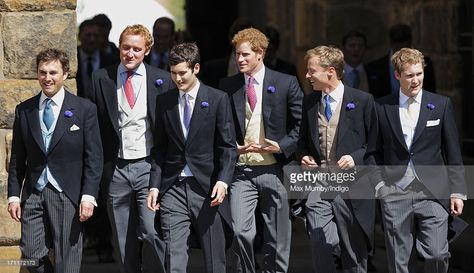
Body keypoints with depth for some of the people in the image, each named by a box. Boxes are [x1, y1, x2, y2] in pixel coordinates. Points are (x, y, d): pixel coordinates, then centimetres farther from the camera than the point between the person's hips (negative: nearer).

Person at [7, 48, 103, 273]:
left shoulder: (84, 109, 0)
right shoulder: (24, 111, 9)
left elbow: (93, 158, -2)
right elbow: (17, 159, 12)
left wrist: (88, 196, -11)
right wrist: (13, 195, 4)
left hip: (67, 195, -3)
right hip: (33, 194, 3)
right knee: (31, 255, -4)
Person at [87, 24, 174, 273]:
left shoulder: (161, 80, 4)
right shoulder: (101, 79, 5)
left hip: (149, 166, -2)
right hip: (115, 169, 2)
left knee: (152, 233, -14)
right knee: (123, 241, 5)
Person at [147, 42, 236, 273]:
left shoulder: (218, 99, 1)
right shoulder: (164, 102, 10)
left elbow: (227, 147, -1)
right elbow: (160, 148, 12)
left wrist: (223, 181, -14)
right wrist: (154, 185, 2)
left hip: (207, 187, -2)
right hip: (173, 188, 2)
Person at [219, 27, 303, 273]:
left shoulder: (285, 84, 1)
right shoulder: (227, 86, 6)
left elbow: (303, 123, 3)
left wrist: (283, 145, -10)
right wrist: (231, 148, -4)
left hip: (274, 169, 0)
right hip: (241, 171, 1)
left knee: (277, 240, 5)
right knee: (241, 231, -14)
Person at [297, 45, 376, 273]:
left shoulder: (362, 101, -2)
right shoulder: (309, 102, 11)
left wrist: (355, 158, -15)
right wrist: (304, 157, 4)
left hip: (351, 185, -3)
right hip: (318, 184, 3)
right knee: (320, 243, -16)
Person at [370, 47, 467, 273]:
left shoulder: (441, 105, 5)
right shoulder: (382, 108, 5)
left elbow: (453, 152, 6)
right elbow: (374, 151, 12)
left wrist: (457, 192, 3)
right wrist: (379, 184, -1)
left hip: (433, 193, -1)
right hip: (395, 194, 1)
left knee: (436, 254, -11)